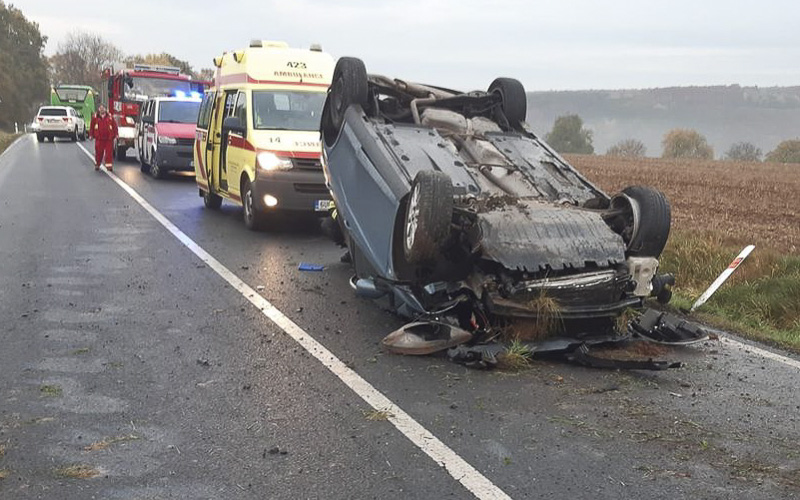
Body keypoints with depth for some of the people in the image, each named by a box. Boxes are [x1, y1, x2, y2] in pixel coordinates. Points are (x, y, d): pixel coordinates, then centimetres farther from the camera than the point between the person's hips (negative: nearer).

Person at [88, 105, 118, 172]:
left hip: (109, 138, 0)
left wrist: (116, 134, -1)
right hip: (99, 138, 0)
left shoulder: (110, 117, 7)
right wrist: (91, 135, 6)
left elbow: (114, 126, 6)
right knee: (99, 152, 3)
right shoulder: (95, 117, 7)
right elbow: (92, 126, 10)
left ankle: (109, 166, -3)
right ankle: (97, 165, 18)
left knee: (108, 152, -5)